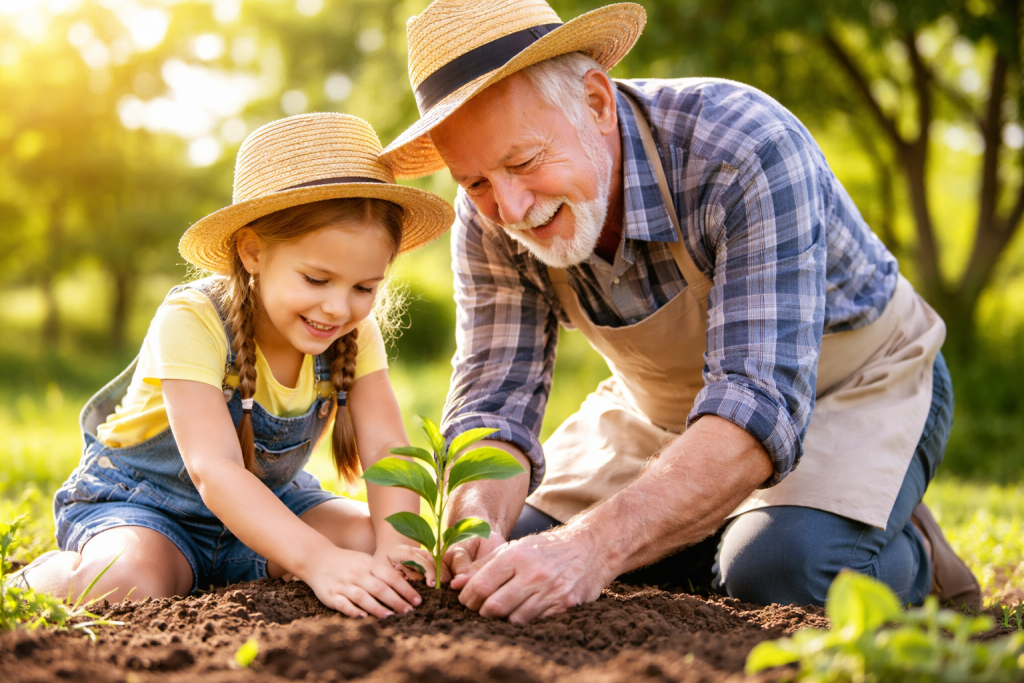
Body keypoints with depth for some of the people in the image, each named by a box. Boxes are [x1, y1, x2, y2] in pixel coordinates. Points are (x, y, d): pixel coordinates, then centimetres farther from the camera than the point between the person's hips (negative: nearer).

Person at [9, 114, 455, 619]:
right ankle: (48, 574, -1)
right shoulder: (192, 321, -30)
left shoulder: (355, 336, -13)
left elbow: (385, 448, -21)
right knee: (126, 587, -36)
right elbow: (214, 469, -39)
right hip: (145, 499, -5)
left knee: (370, 541, -20)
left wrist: (396, 545, -43)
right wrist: (318, 561, -52)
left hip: (268, 502, 5)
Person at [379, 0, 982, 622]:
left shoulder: (748, 150, -37)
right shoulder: (490, 223, -19)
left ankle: (909, 556, 2)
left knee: (782, 572, -32)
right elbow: (494, 397, -17)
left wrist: (596, 545, -56)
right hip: (667, 402, 6)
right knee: (521, 544, -3)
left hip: (856, 380, -5)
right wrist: (477, 526, -40)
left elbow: (761, 404, -44)